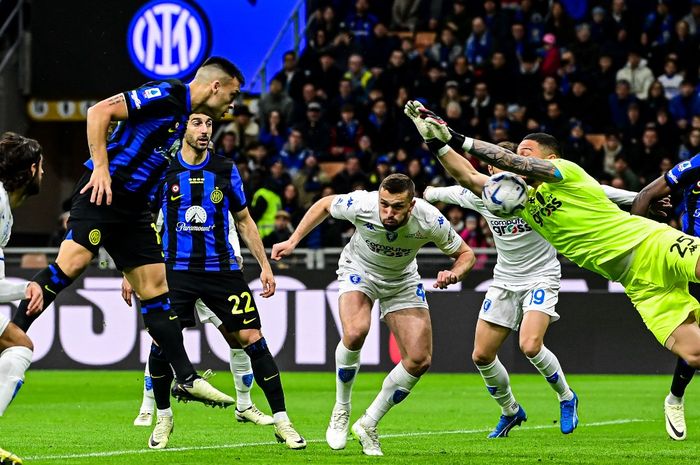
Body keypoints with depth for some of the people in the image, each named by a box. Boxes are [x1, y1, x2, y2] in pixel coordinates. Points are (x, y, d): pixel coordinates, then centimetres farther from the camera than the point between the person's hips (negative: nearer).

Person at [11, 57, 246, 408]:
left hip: (134, 208, 9)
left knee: (155, 288, 6)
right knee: (73, 260, -24)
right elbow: (99, 112, -16)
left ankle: (186, 379, 5)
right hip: (102, 191, -9)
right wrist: (101, 167, -20)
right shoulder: (166, 95, -10)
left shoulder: (192, 120, 17)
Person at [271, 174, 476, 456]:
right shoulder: (361, 205, -32)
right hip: (359, 270, -2)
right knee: (355, 332, -32)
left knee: (419, 361, -10)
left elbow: (465, 254, -13)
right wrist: (293, 241, -8)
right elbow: (324, 205, -8)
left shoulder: (430, 221, -30)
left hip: (402, 280, 2)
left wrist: (454, 273, -34)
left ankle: (368, 425, 8)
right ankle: (341, 411, -10)